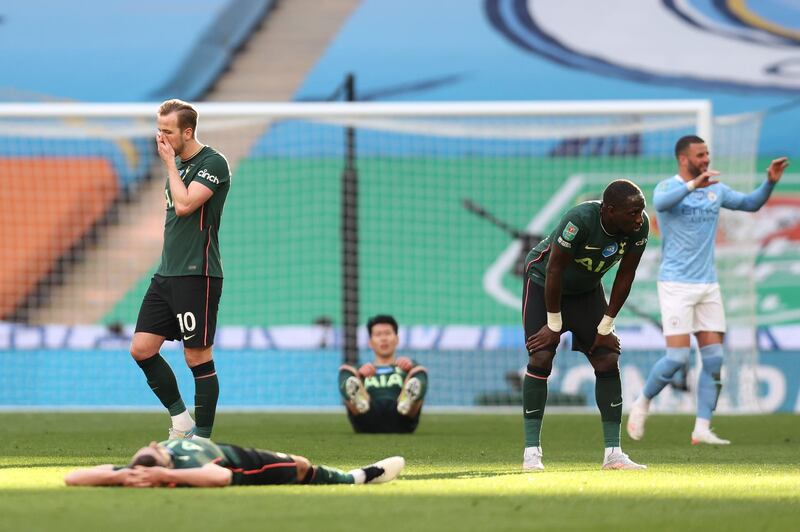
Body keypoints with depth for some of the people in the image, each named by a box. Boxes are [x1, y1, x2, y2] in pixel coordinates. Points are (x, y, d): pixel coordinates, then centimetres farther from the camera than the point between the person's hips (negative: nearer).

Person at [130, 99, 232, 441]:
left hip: (196, 274, -9)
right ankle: (181, 419, 15)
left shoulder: (213, 163, -10)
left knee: (198, 357, -5)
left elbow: (184, 204, -20)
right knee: (141, 349, 3)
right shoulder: (178, 164, 16)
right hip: (167, 273, 9)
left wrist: (170, 163, -10)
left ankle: (202, 438, 1)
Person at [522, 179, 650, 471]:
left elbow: (624, 277, -9)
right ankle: (531, 452, -10)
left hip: (586, 289, 5)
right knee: (541, 358, -16)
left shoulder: (639, 226, -21)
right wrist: (554, 325, -19)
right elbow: (554, 272, -27)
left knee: (608, 360, -5)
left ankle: (613, 453, -2)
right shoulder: (580, 220, -37)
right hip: (544, 283, -5)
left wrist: (606, 327, -6)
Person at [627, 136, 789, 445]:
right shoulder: (667, 187, -8)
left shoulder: (715, 190, 10)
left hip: (708, 286, 6)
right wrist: (693, 185, -47)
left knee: (714, 358, -2)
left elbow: (750, 203, 18)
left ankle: (702, 429, 1)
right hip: (676, 285, -6)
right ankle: (642, 403, 14)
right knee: (678, 357, -11)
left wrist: (770, 182, -1)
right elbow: (661, 202, -31)